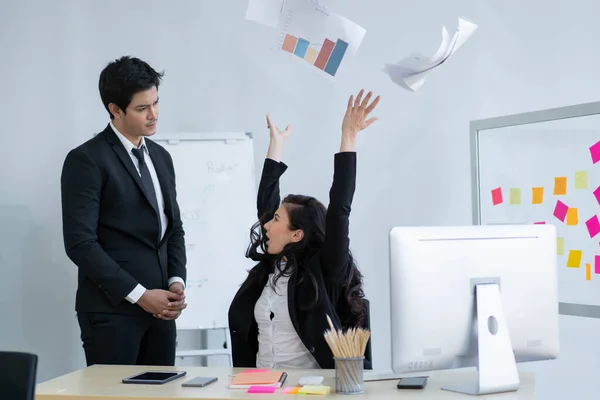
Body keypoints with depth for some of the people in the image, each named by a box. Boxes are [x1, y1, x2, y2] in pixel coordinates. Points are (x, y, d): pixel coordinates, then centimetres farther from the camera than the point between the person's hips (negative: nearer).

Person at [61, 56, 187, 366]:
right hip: (111, 309, -6)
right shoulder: (86, 160, -8)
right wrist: (139, 294, -15)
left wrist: (177, 282, 1)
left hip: (159, 307, 7)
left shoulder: (161, 157, 15)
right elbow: (80, 242, -15)